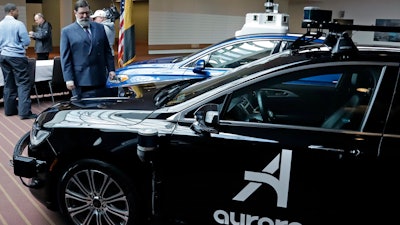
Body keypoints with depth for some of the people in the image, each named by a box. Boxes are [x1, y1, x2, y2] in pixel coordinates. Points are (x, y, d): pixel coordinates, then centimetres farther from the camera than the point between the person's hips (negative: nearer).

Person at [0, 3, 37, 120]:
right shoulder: (18, 24, -12)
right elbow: (27, 42, -11)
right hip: (17, 56, -7)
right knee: (23, 83, -5)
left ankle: (9, 109, 21)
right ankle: (24, 112, -12)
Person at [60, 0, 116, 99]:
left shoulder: (100, 28, 12)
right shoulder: (67, 31, 3)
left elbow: (107, 51, 14)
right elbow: (65, 57, -1)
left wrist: (111, 69, 6)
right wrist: (69, 79, -8)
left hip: (101, 79, 3)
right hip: (81, 80, -3)